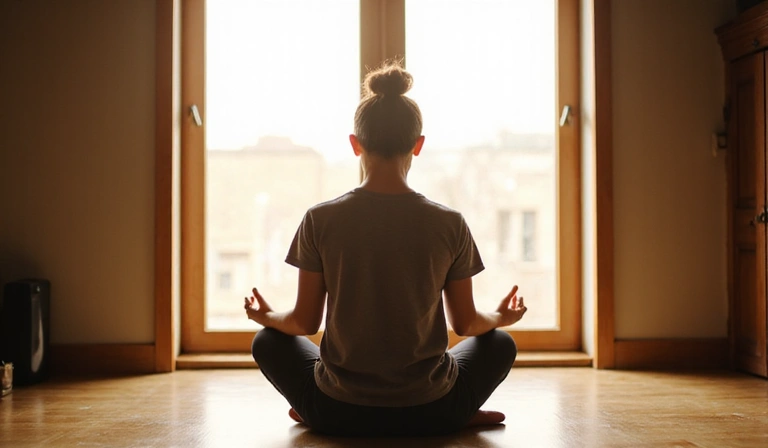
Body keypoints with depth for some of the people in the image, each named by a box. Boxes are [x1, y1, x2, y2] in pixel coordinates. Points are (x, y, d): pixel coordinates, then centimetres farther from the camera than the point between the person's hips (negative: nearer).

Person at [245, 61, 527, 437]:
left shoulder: (319, 220, -10)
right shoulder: (450, 224, -9)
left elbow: (304, 323, -2)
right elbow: (466, 323, 1)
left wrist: (266, 317, 21)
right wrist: (501, 318, 25)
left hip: (339, 415, 0)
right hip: (429, 415, 0)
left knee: (268, 342, 27)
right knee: (500, 345, 28)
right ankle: (462, 416, 7)